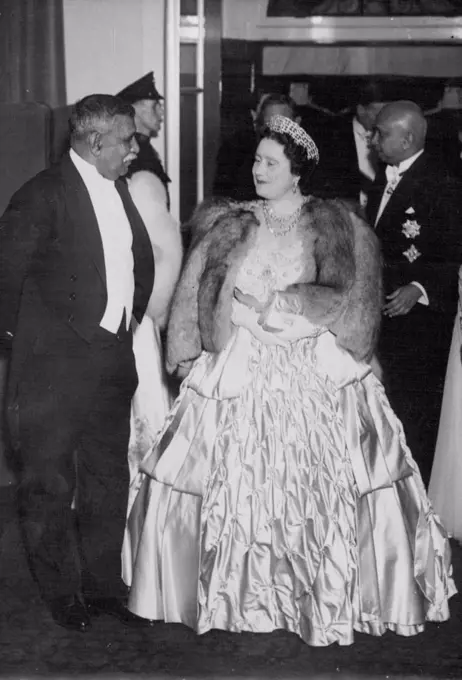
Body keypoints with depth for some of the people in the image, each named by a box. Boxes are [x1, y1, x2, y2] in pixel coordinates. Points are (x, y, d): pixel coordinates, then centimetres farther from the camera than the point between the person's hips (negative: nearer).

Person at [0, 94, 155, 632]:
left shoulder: (120, 189, 9)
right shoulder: (43, 196, -14)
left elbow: (141, 264, 17)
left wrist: (127, 324, 11)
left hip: (113, 361, 7)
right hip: (55, 367, -7)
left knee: (108, 481, 15)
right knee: (49, 486, 7)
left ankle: (102, 586, 29)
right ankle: (62, 593, 23)